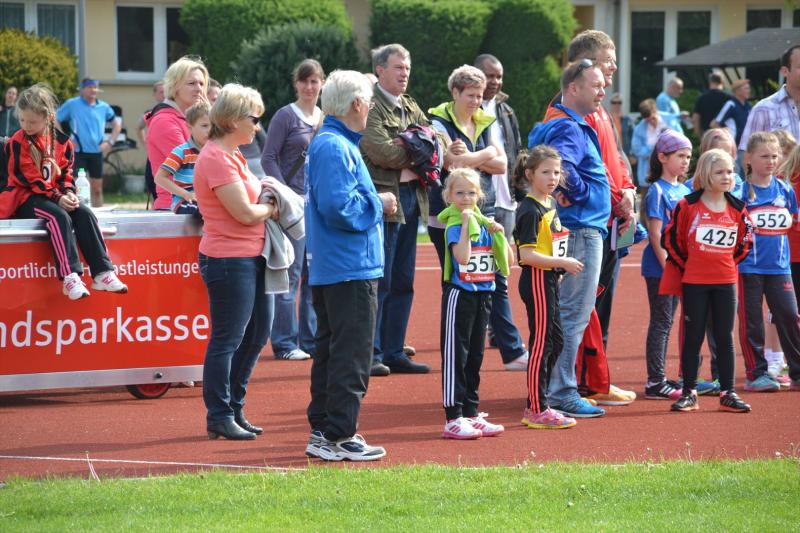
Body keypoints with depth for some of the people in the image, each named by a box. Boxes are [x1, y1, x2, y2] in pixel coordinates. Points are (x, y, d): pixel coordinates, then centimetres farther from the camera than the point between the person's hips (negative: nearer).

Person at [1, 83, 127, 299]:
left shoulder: (60, 140, 5)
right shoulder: (17, 143, -10)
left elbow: (66, 171, 11)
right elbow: (28, 179, -14)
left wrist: (68, 192, -9)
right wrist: (56, 198, -21)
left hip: (57, 195, 5)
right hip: (26, 198, -5)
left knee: (85, 214, -21)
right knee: (59, 217, -33)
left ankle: (102, 273, -26)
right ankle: (70, 277, -42)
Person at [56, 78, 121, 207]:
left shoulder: (103, 107, 8)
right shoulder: (72, 104, -1)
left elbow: (117, 124, 19)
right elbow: (55, 121, 2)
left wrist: (110, 142, 6)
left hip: (97, 152, 3)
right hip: (78, 152, -3)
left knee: (97, 189, 9)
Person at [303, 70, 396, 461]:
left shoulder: (324, 143, 15)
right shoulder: (336, 148, -17)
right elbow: (339, 207, -26)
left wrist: (375, 202, 11)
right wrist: (378, 204, -12)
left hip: (327, 268, 11)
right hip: (351, 268, -11)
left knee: (330, 349, 15)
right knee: (351, 355, -6)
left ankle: (322, 431, 21)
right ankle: (339, 436, -4)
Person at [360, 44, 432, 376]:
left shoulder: (411, 108, 18)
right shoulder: (370, 106, -8)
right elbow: (381, 152, -20)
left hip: (411, 197, 8)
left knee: (403, 282, 10)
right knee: (378, 280, -6)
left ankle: (394, 353, 16)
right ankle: (371, 354, 0)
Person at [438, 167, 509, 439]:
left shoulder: (484, 224, 8)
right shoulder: (454, 226, -10)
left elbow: (507, 259, 10)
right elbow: (462, 256, -28)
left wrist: (498, 233, -3)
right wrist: (466, 223, -23)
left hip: (483, 294, 7)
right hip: (459, 294, -7)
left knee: (475, 357, 13)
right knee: (455, 356, -4)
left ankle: (471, 414, 20)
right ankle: (453, 419, -3)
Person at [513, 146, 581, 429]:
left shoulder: (550, 204, 12)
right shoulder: (530, 210, -16)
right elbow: (527, 255, -22)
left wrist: (561, 266, 10)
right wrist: (563, 263, -19)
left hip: (549, 279, 10)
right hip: (536, 280, -10)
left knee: (555, 341, 15)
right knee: (542, 343, -5)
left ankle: (534, 406, 22)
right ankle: (538, 411, 1)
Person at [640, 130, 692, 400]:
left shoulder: (685, 191, 12)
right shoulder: (657, 191, -11)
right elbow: (656, 234, -15)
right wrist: (667, 266, -19)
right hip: (659, 266, -8)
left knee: (666, 322, 12)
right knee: (661, 322, -5)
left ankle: (660, 378, 19)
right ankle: (655, 382, -2)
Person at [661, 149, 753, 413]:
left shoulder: (737, 208, 3)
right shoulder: (688, 205, -6)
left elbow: (745, 242, 15)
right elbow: (670, 238, -1)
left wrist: (727, 263, 7)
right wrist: (686, 266, 0)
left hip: (725, 282, 3)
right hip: (693, 282, -3)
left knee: (725, 337, 6)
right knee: (693, 337, 3)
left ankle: (728, 393, 11)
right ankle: (688, 393, 10)